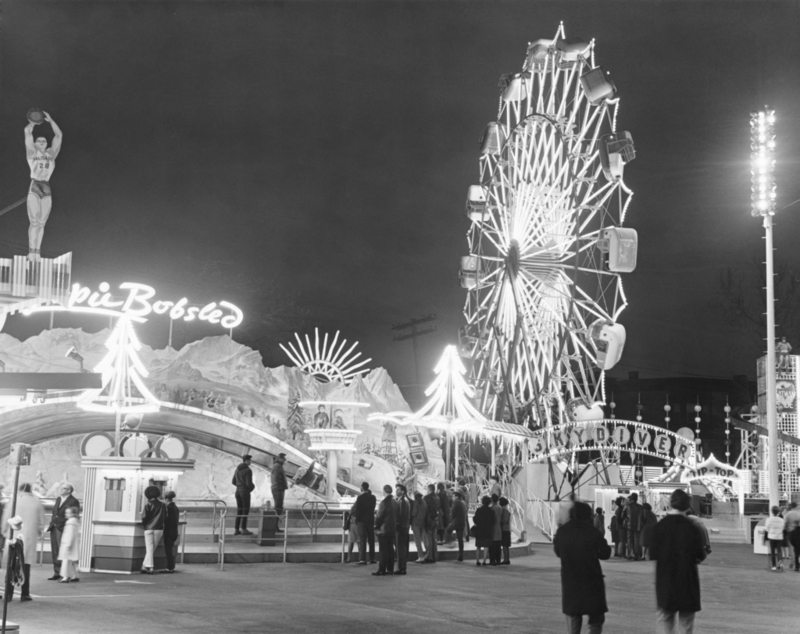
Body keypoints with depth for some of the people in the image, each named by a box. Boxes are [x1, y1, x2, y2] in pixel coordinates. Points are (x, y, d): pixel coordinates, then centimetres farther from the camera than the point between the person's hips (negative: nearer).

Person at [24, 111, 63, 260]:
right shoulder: (32, 152, 8)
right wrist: (34, 122, 17)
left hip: (47, 190, 3)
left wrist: (50, 120, 8)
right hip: (34, 188, -3)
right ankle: (31, 252, -13)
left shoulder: (51, 153, 14)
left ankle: (37, 252, 4)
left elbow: (59, 135, 8)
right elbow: (27, 131, 2)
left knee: (41, 224, 1)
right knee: (34, 223, -12)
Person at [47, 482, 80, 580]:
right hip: (54, 529, 8)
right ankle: (56, 573, 14)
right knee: (55, 552, 8)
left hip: (63, 529, -8)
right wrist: (51, 524, 11)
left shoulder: (73, 502, -7)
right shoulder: (58, 499, 17)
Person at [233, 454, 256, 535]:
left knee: (239, 511, 11)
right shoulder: (248, 470, -15)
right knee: (246, 511, 0)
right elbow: (249, 483, -19)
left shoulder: (237, 469, 11)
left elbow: (233, 482, 15)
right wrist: (253, 487, 4)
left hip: (238, 491, 8)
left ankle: (236, 529, 8)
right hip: (245, 492, -8)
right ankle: (243, 529, 0)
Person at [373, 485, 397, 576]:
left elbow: (379, 516, -14)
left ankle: (382, 570, -4)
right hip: (392, 530, 7)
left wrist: (376, 527, -3)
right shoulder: (394, 502, 8)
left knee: (383, 550, -5)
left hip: (383, 530, -7)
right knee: (390, 549, 10)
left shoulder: (384, 502, -16)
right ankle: (390, 569, 12)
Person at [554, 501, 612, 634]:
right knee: (596, 618, 6)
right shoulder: (591, 531, -12)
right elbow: (605, 553, -5)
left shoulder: (561, 531, -1)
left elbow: (557, 552, 13)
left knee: (572, 618, 15)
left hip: (569, 580, 4)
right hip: (591, 579, -3)